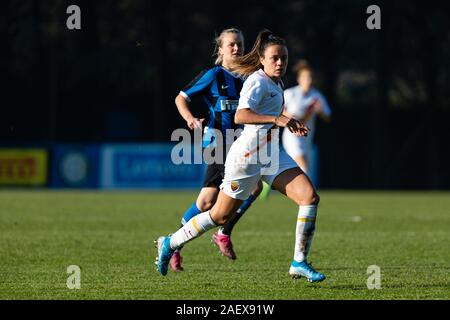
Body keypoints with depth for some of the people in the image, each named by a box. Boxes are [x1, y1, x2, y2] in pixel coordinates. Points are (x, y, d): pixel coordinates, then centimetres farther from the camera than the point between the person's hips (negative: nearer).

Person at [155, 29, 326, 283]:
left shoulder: (276, 83, 12)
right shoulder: (258, 81, -15)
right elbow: (240, 116, -31)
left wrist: (290, 123, 15)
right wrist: (277, 119, -39)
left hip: (272, 154, 8)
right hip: (247, 155, -8)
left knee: (310, 197, -12)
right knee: (221, 215, 5)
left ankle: (299, 262, -7)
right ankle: (170, 243, 25)